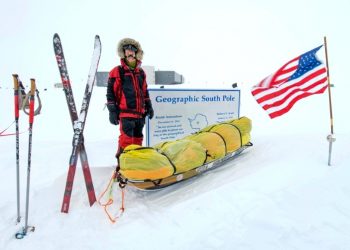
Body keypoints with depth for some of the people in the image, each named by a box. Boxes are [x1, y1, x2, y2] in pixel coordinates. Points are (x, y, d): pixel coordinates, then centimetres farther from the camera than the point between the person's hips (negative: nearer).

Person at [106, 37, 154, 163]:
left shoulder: (141, 72, 16)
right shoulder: (117, 72, -2)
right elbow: (111, 92, -4)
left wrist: (149, 107, 19)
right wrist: (112, 111, -9)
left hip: (140, 112, 6)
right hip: (125, 112, -6)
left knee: (138, 138, 14)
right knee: (126, 139, -11)